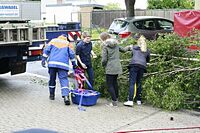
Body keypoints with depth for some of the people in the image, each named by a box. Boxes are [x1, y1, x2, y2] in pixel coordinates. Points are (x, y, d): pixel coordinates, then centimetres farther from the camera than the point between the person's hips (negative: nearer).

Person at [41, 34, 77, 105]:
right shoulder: (67, 43, 16)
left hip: (52, 63, 1)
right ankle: (66, 96, -24)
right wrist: (74, 64, 16)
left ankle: (51, 95, 23)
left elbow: (46, 50, 9)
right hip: (63, 64, -1)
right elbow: (71, 54, 11)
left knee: (52, 79, 14)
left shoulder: (53, 41, 19)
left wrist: (43, 59, 7)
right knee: (64, 79, -7)